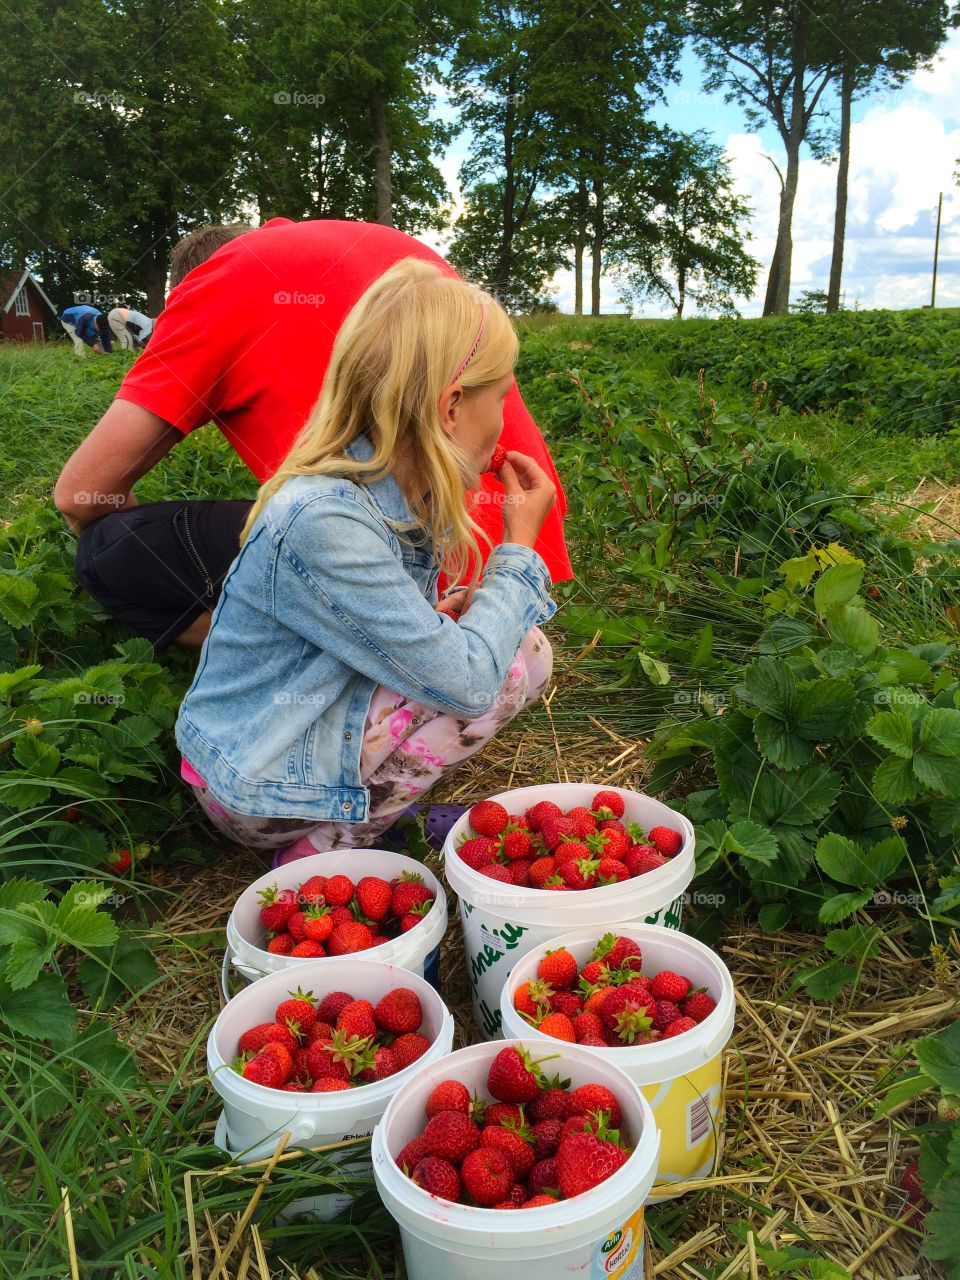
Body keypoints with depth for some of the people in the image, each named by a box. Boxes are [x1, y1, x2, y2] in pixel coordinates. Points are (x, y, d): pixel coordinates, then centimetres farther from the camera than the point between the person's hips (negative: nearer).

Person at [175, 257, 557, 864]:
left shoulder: (391, 493, -1)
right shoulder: (322, 522, -28)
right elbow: (465, 682, -26)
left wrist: (447, 614, -9)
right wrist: (520, 547, -14)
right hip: (259, 789, -9)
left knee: (513, 641, 8)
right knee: (523, 656, -15)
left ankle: (382, 803, 5)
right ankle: (326, 849, -7)